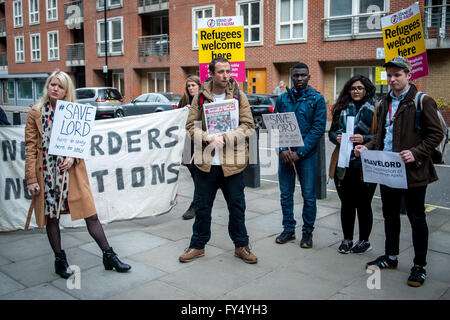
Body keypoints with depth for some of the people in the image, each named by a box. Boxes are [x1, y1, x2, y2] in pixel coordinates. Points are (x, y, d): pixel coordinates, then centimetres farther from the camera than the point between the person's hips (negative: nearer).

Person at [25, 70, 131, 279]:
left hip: (72, 171, 1)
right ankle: (59, 260, 25)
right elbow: (31, 148, 0)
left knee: (90, 215, 0)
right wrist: (31, 179, -6)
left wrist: (73, 157, -10)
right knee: (51, 217, 8)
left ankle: (109, 256, 10)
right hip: (46, 172, 0)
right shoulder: (36, 113, 2)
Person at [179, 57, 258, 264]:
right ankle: (198, 245, 29)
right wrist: (208, 137, -17)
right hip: (206, 162, 1)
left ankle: (241, 246, 28)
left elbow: (248, 126, -4)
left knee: (237, 207, 10)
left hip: (232, 163, 0)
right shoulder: (200, 97, 2)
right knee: (202, 207, 11)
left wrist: (225, 138, -18)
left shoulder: (239, 96, 0)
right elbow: (191, 125, 1)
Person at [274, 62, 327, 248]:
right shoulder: (282, 99, 8)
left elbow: (318, 128, -7)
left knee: (309, 196, 4)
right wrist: (282, 149, -9)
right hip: (285, 154, 3)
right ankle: (288, 229, 23)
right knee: (285, 194, 9)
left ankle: (307, 232, 18)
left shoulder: (317, 99, -1)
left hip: (307, 154, -3)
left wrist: (300, 152, -13)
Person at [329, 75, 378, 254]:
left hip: (365, 165, -4)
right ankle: (347, 239, 28)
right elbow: (331, 132, 16)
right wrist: (337, 137, -5)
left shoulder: (375, 109, -2)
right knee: (346, 204, 13)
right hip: (343, 164, 4)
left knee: (363, 205, 7)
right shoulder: (342, 108, 11)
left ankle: (364, 241, 24)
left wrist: (364, 139, -18)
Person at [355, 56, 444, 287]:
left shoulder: (422, 102, -7)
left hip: (413, 172, -6)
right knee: (390, 216, 17)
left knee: (417, 219, 5)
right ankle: (391, 257, 32)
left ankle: (419, 265, 19)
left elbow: (436, 134, -9)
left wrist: (416, 153, -21)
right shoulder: (385, 103, 14)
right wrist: (368, 147, 3)